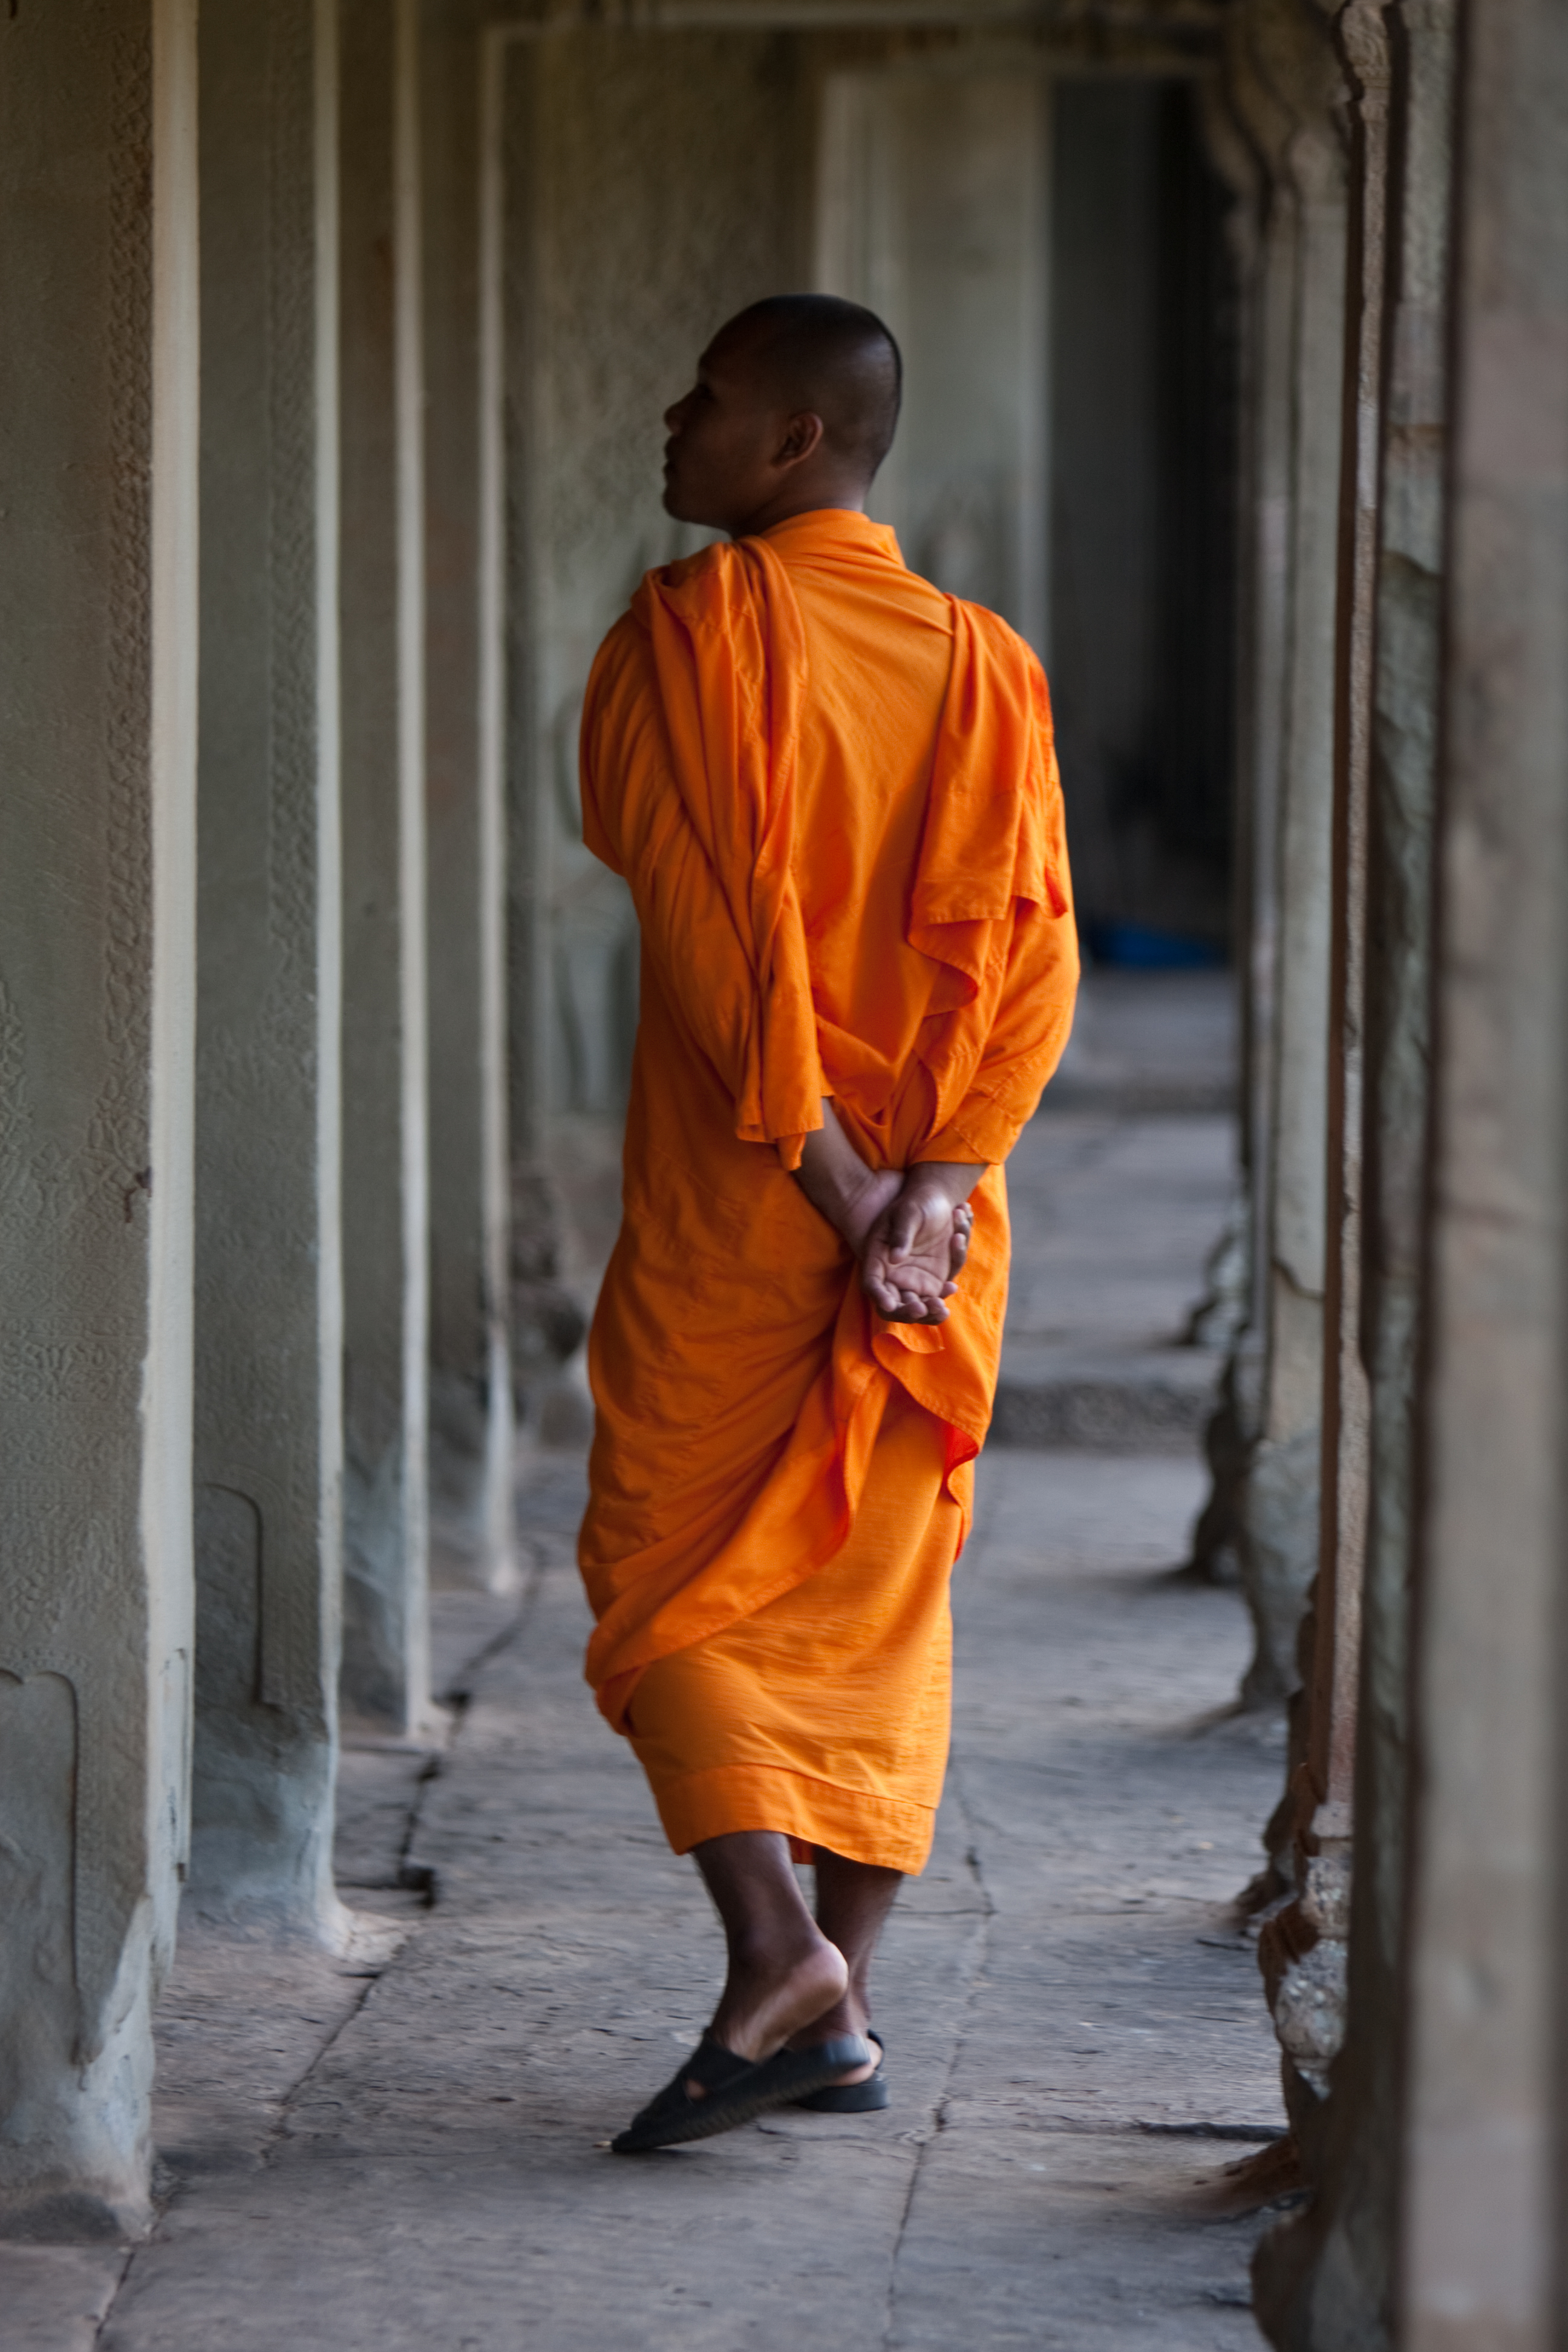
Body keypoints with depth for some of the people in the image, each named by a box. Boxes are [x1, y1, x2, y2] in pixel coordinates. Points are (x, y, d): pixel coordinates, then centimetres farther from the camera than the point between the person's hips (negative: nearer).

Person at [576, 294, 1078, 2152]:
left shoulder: (687, 631, -7)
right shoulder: (981, 661, 7)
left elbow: (716, 922, -15)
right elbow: (1031, 944, -3)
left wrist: (827, 1175, -14)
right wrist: (938, 1178, -10)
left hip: (731, 1210, -5)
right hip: (935, 1217, 5)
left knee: (671, 1576, 4)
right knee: (873, 1597, 12)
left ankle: (774, 1948, -16)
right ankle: (839, 2011, 12)